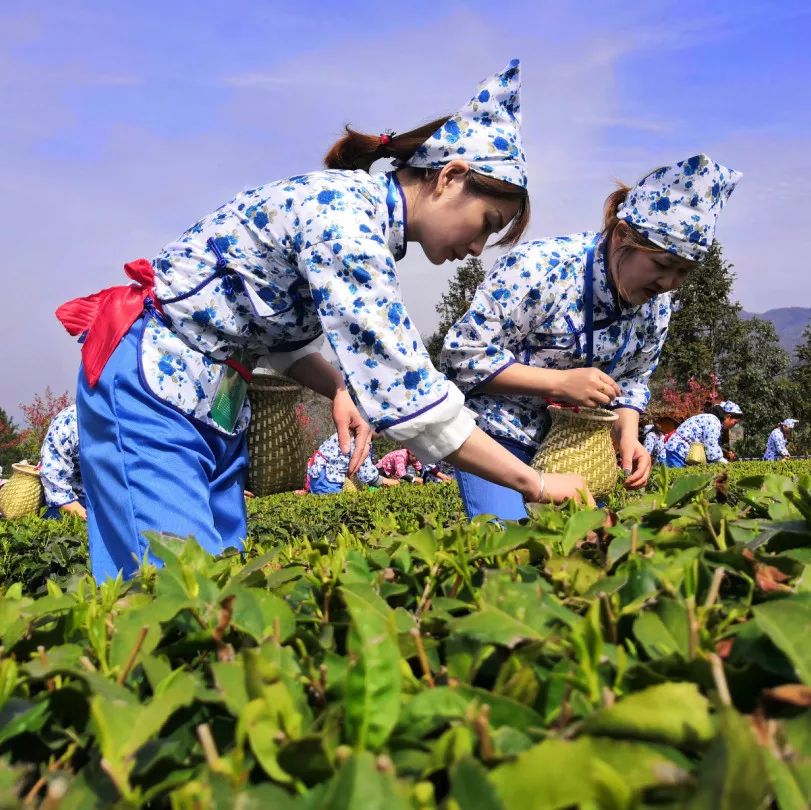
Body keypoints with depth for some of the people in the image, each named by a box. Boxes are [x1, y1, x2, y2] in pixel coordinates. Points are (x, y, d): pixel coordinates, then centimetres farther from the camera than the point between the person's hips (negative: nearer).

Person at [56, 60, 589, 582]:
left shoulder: (361, 209, 7)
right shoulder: (344, 211, -22)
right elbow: (401, 388, -28)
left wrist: (341, 387, -8)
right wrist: (536, 483, -21)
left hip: (215, 399, 9)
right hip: (153, 381, -9)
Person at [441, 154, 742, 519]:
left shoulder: (656, 303, -5)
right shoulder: (537, 268, -25)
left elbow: (631, 380, 10)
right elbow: (463, 355, -24)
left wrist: (628, 438, -10)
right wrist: (561, 382, -29)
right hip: (496, 431, -5)